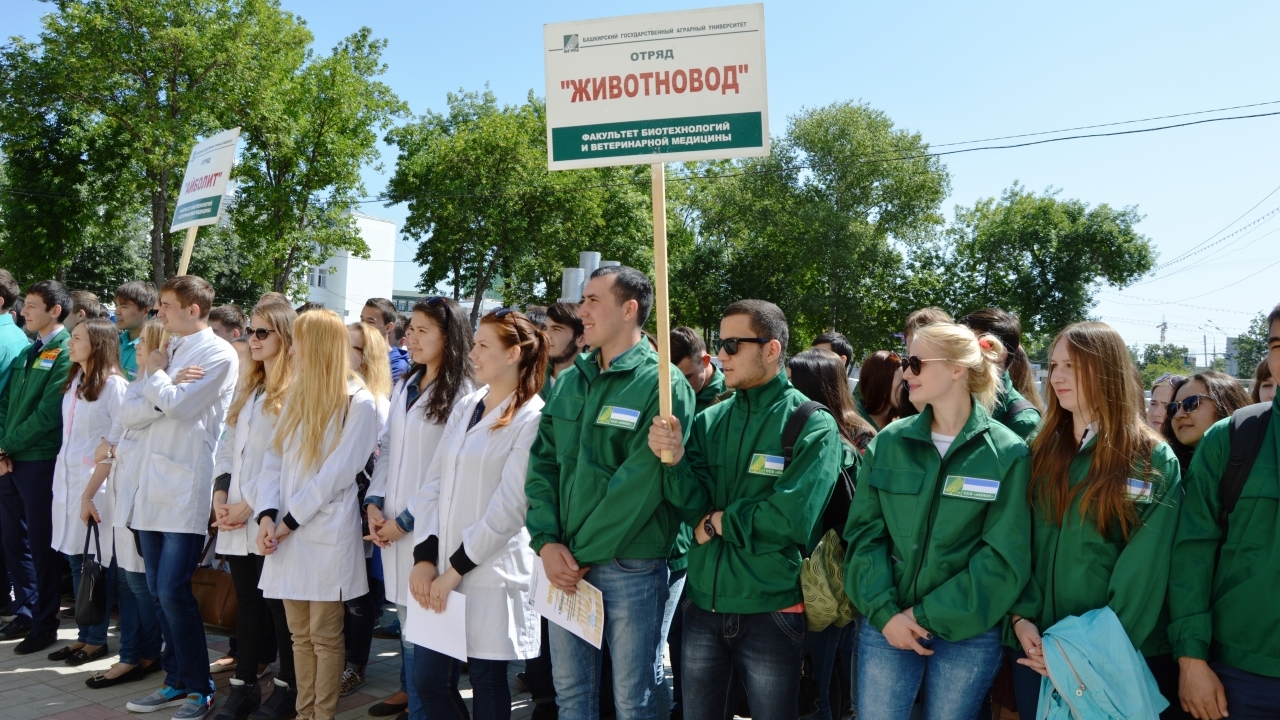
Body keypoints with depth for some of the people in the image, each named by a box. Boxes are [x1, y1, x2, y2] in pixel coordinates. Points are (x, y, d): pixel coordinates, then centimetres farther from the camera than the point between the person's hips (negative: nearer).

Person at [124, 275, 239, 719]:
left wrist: (156, 375, 2)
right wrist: (164, 383, -8)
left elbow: (175, 404, -16)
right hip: (153, 485, 8)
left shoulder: (217, 354, -6)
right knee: (159, 592, 11)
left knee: (173, 592, -8)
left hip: (187, 489, -8)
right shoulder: (167, 352, 17)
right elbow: (133, 417, 9)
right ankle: (176, 681, 22)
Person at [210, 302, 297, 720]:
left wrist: (249, 504, -14)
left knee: (280, 604, 3)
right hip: (235, 515, 7)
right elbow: (228, 446, 15)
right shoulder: (247, 388, 17)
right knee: (248, 603, 12)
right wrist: (220, 494, 2)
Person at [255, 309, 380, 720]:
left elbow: (337, 474, -13)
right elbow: (274, 459, 7)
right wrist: (267, 515, -7)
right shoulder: (297, 396, 13)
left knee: (325, 635, 3)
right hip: (287, 533, 6)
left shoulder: (359, 403, -8)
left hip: (327, 536, -6)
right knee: (300, 634, 13)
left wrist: (290, 521, -12)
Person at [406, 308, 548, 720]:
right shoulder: (464, 407, 11)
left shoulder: (532, 418, -10)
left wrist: (456, 568, -14)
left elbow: (509, 508, -15)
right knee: (427, 680, 10)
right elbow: (433, 482, 7)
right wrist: (425, 557, -3)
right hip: (441, 571, 6)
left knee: (487, 683, 7)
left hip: (491, 575, -6)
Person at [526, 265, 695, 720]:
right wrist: (547, 543, -8)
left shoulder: (662, 384, -12)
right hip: (562, 564, 6)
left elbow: (640, 483, -18)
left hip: (631, 566, -6)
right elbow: (542, 464, 6)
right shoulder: (569, 381, 8)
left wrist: (584, 554, -15)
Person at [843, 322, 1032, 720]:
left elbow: (1004, 557, -9)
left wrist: (928, 615, -12)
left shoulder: (1007, 453, -6)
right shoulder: (888, 442, 2)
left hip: (968, 632, -2)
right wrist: (883, 611, -11)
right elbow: (864, 532, 1)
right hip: (886, 626, 2)